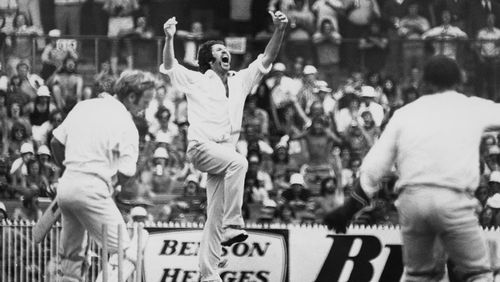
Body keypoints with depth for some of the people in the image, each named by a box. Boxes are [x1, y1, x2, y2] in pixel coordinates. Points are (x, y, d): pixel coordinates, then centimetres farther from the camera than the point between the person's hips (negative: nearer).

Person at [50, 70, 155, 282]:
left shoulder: (83, 106, 11)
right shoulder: (126, 126, -8)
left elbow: (56, 142, 17)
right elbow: (125, 176, -10)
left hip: (65, 184, 8)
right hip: (92, 189, -8)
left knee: (71, 255, 20)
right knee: (126, 250, -5)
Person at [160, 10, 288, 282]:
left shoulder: (240, 81, 18)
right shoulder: (197, 81, 6)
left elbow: (266, 60, 15)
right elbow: (168, 67, -5)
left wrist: (279, 31, 0)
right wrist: (169, 38, -22)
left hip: (225, 151, 5)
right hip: (202, 146, -5)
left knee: (215, 216, 2)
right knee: (238, 162, -35)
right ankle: (232, 225, -36)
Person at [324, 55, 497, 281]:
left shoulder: (406, 113, 16)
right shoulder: (473, 108, 10)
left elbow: (374, 167, 14)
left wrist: (348, 209, 19)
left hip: (411, 199, 3)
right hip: (454, 199, -3)